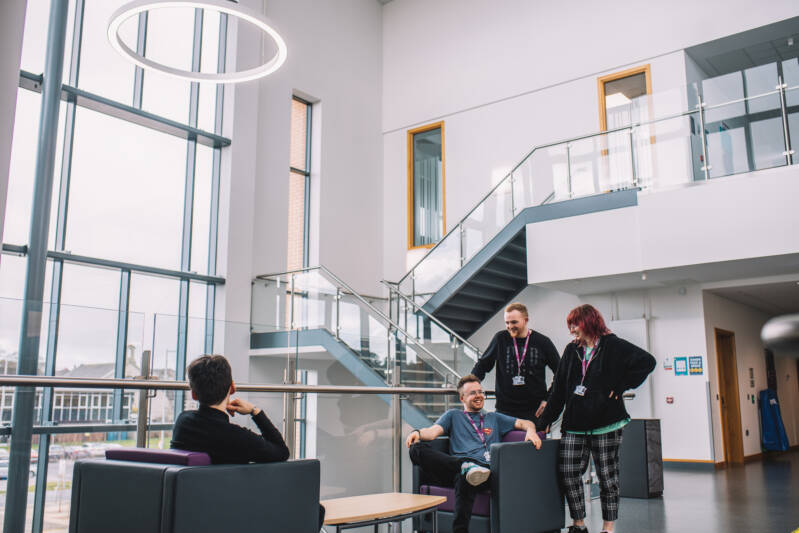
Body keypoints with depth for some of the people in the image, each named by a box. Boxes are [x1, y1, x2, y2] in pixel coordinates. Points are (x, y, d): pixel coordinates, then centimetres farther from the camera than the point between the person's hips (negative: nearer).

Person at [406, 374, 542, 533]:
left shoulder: (494, 418, 35)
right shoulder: (453, 416, 30)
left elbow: (524, 423, 30)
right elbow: (434, 431, 13)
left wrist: (530, 430, 4)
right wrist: (418, 433, -11)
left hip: (486, 470, -1)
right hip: (456, 465, 1)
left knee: (464, 479, -41)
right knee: (417, 449, -30)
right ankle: (466, 466, -43)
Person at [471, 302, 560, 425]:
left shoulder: (542, 342, 1)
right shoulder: (501, 339, 1)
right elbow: (482, 366, 11)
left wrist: (548, 400, 2)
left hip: (534, 411, 0)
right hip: (505, 410, 0)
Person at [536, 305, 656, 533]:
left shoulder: (613, 346, -1)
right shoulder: (571, 350, 12)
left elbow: (647, 362, -11)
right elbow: (559, 389, 12)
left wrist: (620, 387, -10)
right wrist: (544, 422, 8)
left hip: (605, 422, -4)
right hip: (574, 424, 4)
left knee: (607, 475, 3)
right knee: (567, 472, -3)